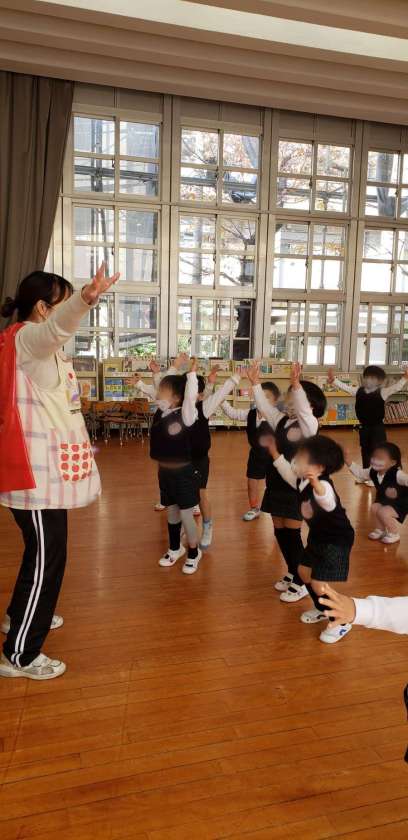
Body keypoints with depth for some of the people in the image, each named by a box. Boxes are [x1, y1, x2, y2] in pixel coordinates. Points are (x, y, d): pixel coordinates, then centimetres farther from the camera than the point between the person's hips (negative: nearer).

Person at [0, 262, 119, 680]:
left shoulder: (38, 345, 14)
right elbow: (56, 327, -42)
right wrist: (85, 299, -60)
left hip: (46, 466, 11)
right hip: (36, 470, -11)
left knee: (45, 550, 23)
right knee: (46, 555, -3)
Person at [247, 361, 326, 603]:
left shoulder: (309, 425, -13)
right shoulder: (281, 421, 8)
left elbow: (304, 409, -31)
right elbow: (264, 407, 7)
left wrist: (296, 384, -43)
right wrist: (255, 383, -2)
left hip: (297, 487, -7)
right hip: (277, 485, 7)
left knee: (292, 533, -2)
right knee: (280, 531, 14)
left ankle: (301, 583, 11)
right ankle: (293, 572, 32)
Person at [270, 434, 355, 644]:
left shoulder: (323, 486, -34)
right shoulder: (303, 481, -7)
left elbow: (326, 500, -58)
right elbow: (289, 473, 15)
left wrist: (315, 483, -77)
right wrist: (275, 454, 15)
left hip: (336, 541, -9)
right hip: (318, 537, 10)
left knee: (318, 584, -10)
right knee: (304, 571, 19)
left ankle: (341, 621, 14)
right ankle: (323, 610, 42)